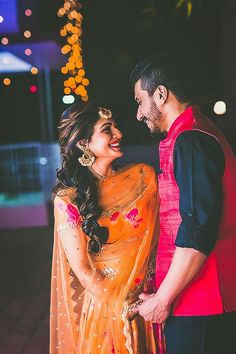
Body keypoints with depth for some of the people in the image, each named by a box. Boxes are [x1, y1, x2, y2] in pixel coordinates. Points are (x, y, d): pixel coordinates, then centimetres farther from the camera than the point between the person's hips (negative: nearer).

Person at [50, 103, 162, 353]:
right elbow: (82, 269, -12)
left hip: (148, 299, 3)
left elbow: (162, 234, -4)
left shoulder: (143, 176, -5)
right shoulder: (68, 199, -13)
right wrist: (123, 307, -13)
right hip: (104, 306, -3)